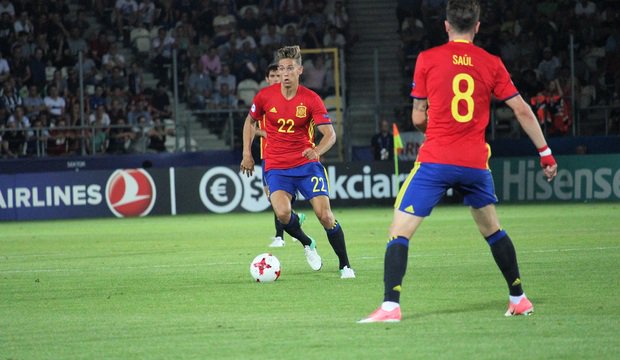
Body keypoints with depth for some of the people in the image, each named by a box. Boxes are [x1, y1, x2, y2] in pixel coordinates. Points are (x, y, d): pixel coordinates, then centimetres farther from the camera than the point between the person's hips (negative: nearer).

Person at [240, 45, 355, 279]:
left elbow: (330, 134, -11)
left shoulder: (311, 99, -7)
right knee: (282, 213, -24)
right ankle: (307, 244, 7)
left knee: (325, 215, -11)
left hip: (307, 164, 0)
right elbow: (250, 121, 16)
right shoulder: (265, 96, -3)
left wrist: (317, 151, -32)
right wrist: (247, 153, 10)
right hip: (276, 167, 1)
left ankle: (345, 266, 7)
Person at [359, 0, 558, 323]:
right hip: (475, 162, 3)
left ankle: (390, 306, -17)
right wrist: (545, 153, 15)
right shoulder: (491, 64, 5)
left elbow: (418, 118, 4)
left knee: (399, 232, -3)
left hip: (435, 161, -3)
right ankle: (519, 299, 30)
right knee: (493, 230, 24)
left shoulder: (427, 59, -1)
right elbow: (522, 110, 7)